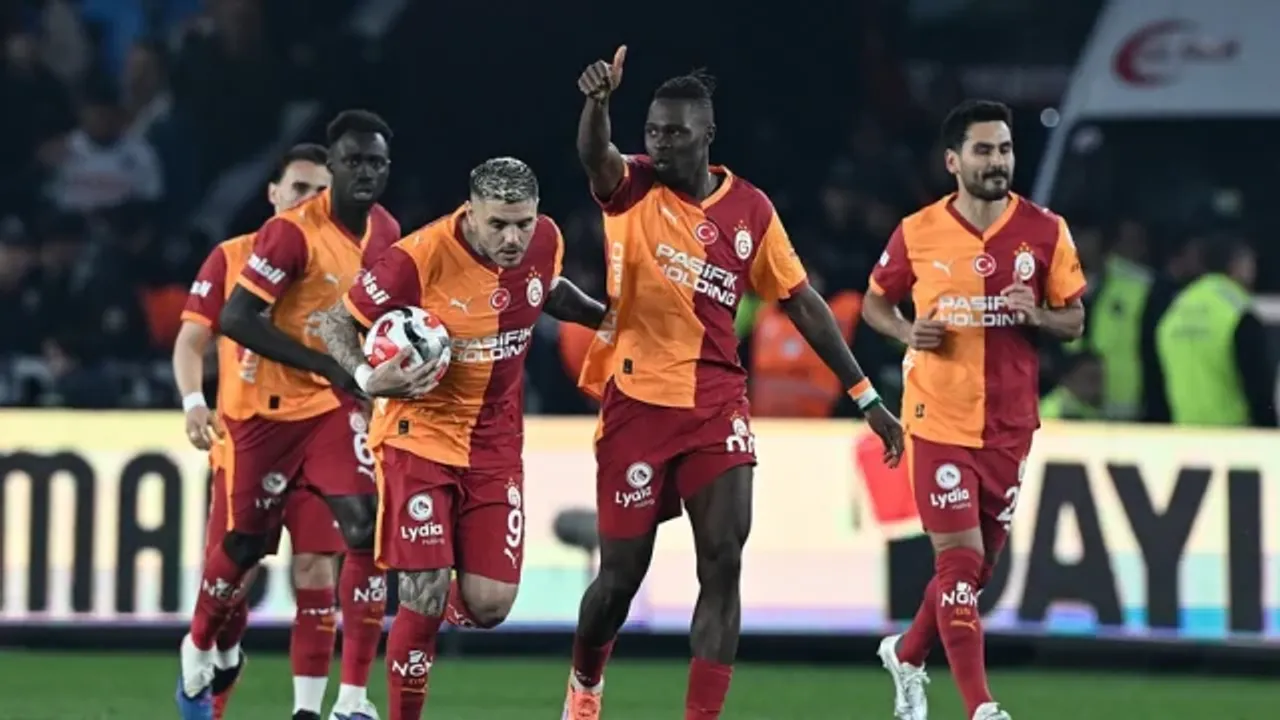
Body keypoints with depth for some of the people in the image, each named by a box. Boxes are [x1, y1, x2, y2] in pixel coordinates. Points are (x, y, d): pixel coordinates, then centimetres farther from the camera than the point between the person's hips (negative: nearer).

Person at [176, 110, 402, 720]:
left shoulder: (387, 232, -1)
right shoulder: (292, 232, -22)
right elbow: (235, 320, -25)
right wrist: (325, 365, -27)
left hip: (336, 404, 5)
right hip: (269, 403, -4)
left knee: (366, 530, -14)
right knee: (246, 543, 9)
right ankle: (199, 649, 40)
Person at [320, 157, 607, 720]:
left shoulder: (545, 242, -7)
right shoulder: (420, 257, -22)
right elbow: (336, 322, -11)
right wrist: (367, 377, -28)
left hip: (496, 444, 4)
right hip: (419, 435, -4)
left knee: (489, 605, -3)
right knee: (425, 598, -12)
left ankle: (436, 617, 32)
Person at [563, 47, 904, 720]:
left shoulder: (750, 209, 2)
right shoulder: (631, 189, -5)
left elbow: (801, 303, 9)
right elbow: (594, 155, -28)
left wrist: (865, 395, 7)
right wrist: (598, 101, -52)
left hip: (717, 404, 2)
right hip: (637, 403, -2)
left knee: (723, 563, -10)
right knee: (622, 573, 5)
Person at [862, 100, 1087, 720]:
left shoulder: (1045, 232, -1)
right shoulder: (917, 234, -4)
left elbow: (1074, 322, 5)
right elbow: (874, 302, 11)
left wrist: (1036, 316, -17)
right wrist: (908, 333, -10)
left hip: (1010, 426, 3)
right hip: (939, 420, -3)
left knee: (976, 567, 14)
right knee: (960, 560, -11)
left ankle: (907, 654, 41)